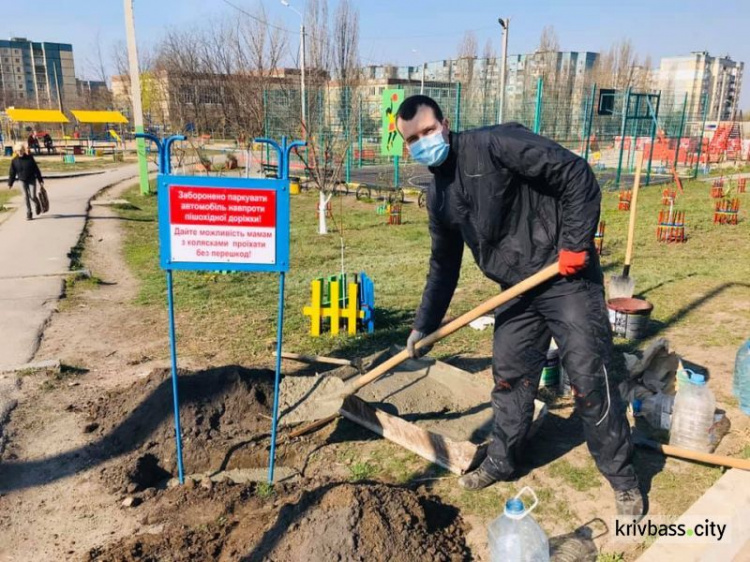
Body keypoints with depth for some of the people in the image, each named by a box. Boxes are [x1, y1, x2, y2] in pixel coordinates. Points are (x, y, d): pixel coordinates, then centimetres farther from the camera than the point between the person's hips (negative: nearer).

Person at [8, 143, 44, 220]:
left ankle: (37, 205, 26)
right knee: (26, 197, 1)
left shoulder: (29, 158, -5)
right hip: (22, 181, 1)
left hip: (32, 180, -1)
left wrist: (40, 180, 0)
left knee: (33, 196, -8)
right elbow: (12, 173, 5)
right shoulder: (14, 160, -2)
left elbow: (36, 169, 0)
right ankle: (28, 214, 10)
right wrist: (10, 183, 6)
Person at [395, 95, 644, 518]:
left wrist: (575, 243, -23)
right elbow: (444, 264, 15)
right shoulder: (438, 195, 5)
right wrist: (424, 325, 17)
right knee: (510, 377, 14)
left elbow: (577, 175, -20)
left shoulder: (495, 144, -18)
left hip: (567, 279, -7)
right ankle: (502, 462, 34)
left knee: (589, 379, -3)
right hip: (517, 291, 7)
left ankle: (624, 478, 17)